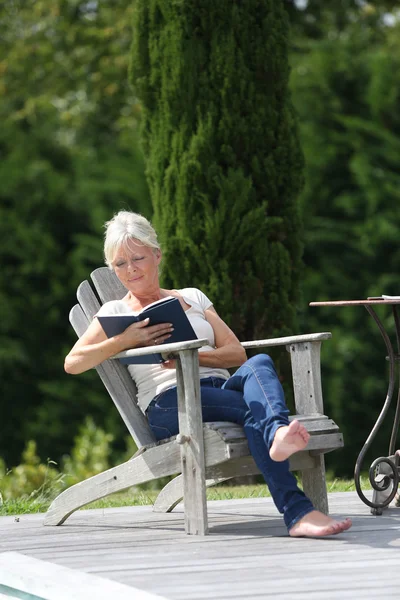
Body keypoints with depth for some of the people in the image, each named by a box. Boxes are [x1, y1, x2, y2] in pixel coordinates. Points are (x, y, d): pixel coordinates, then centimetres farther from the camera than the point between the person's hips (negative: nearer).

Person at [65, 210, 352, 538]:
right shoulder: (116, 311, 21)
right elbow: (73, 362, 5)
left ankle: (279, 435, -67)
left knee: (260, 364, -34)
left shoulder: (193, 297, 29)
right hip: (168, 401, -4)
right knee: (256, 409, -35)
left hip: (221, 386, 4)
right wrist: (124, 340, -10)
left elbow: (237, 353, 17)